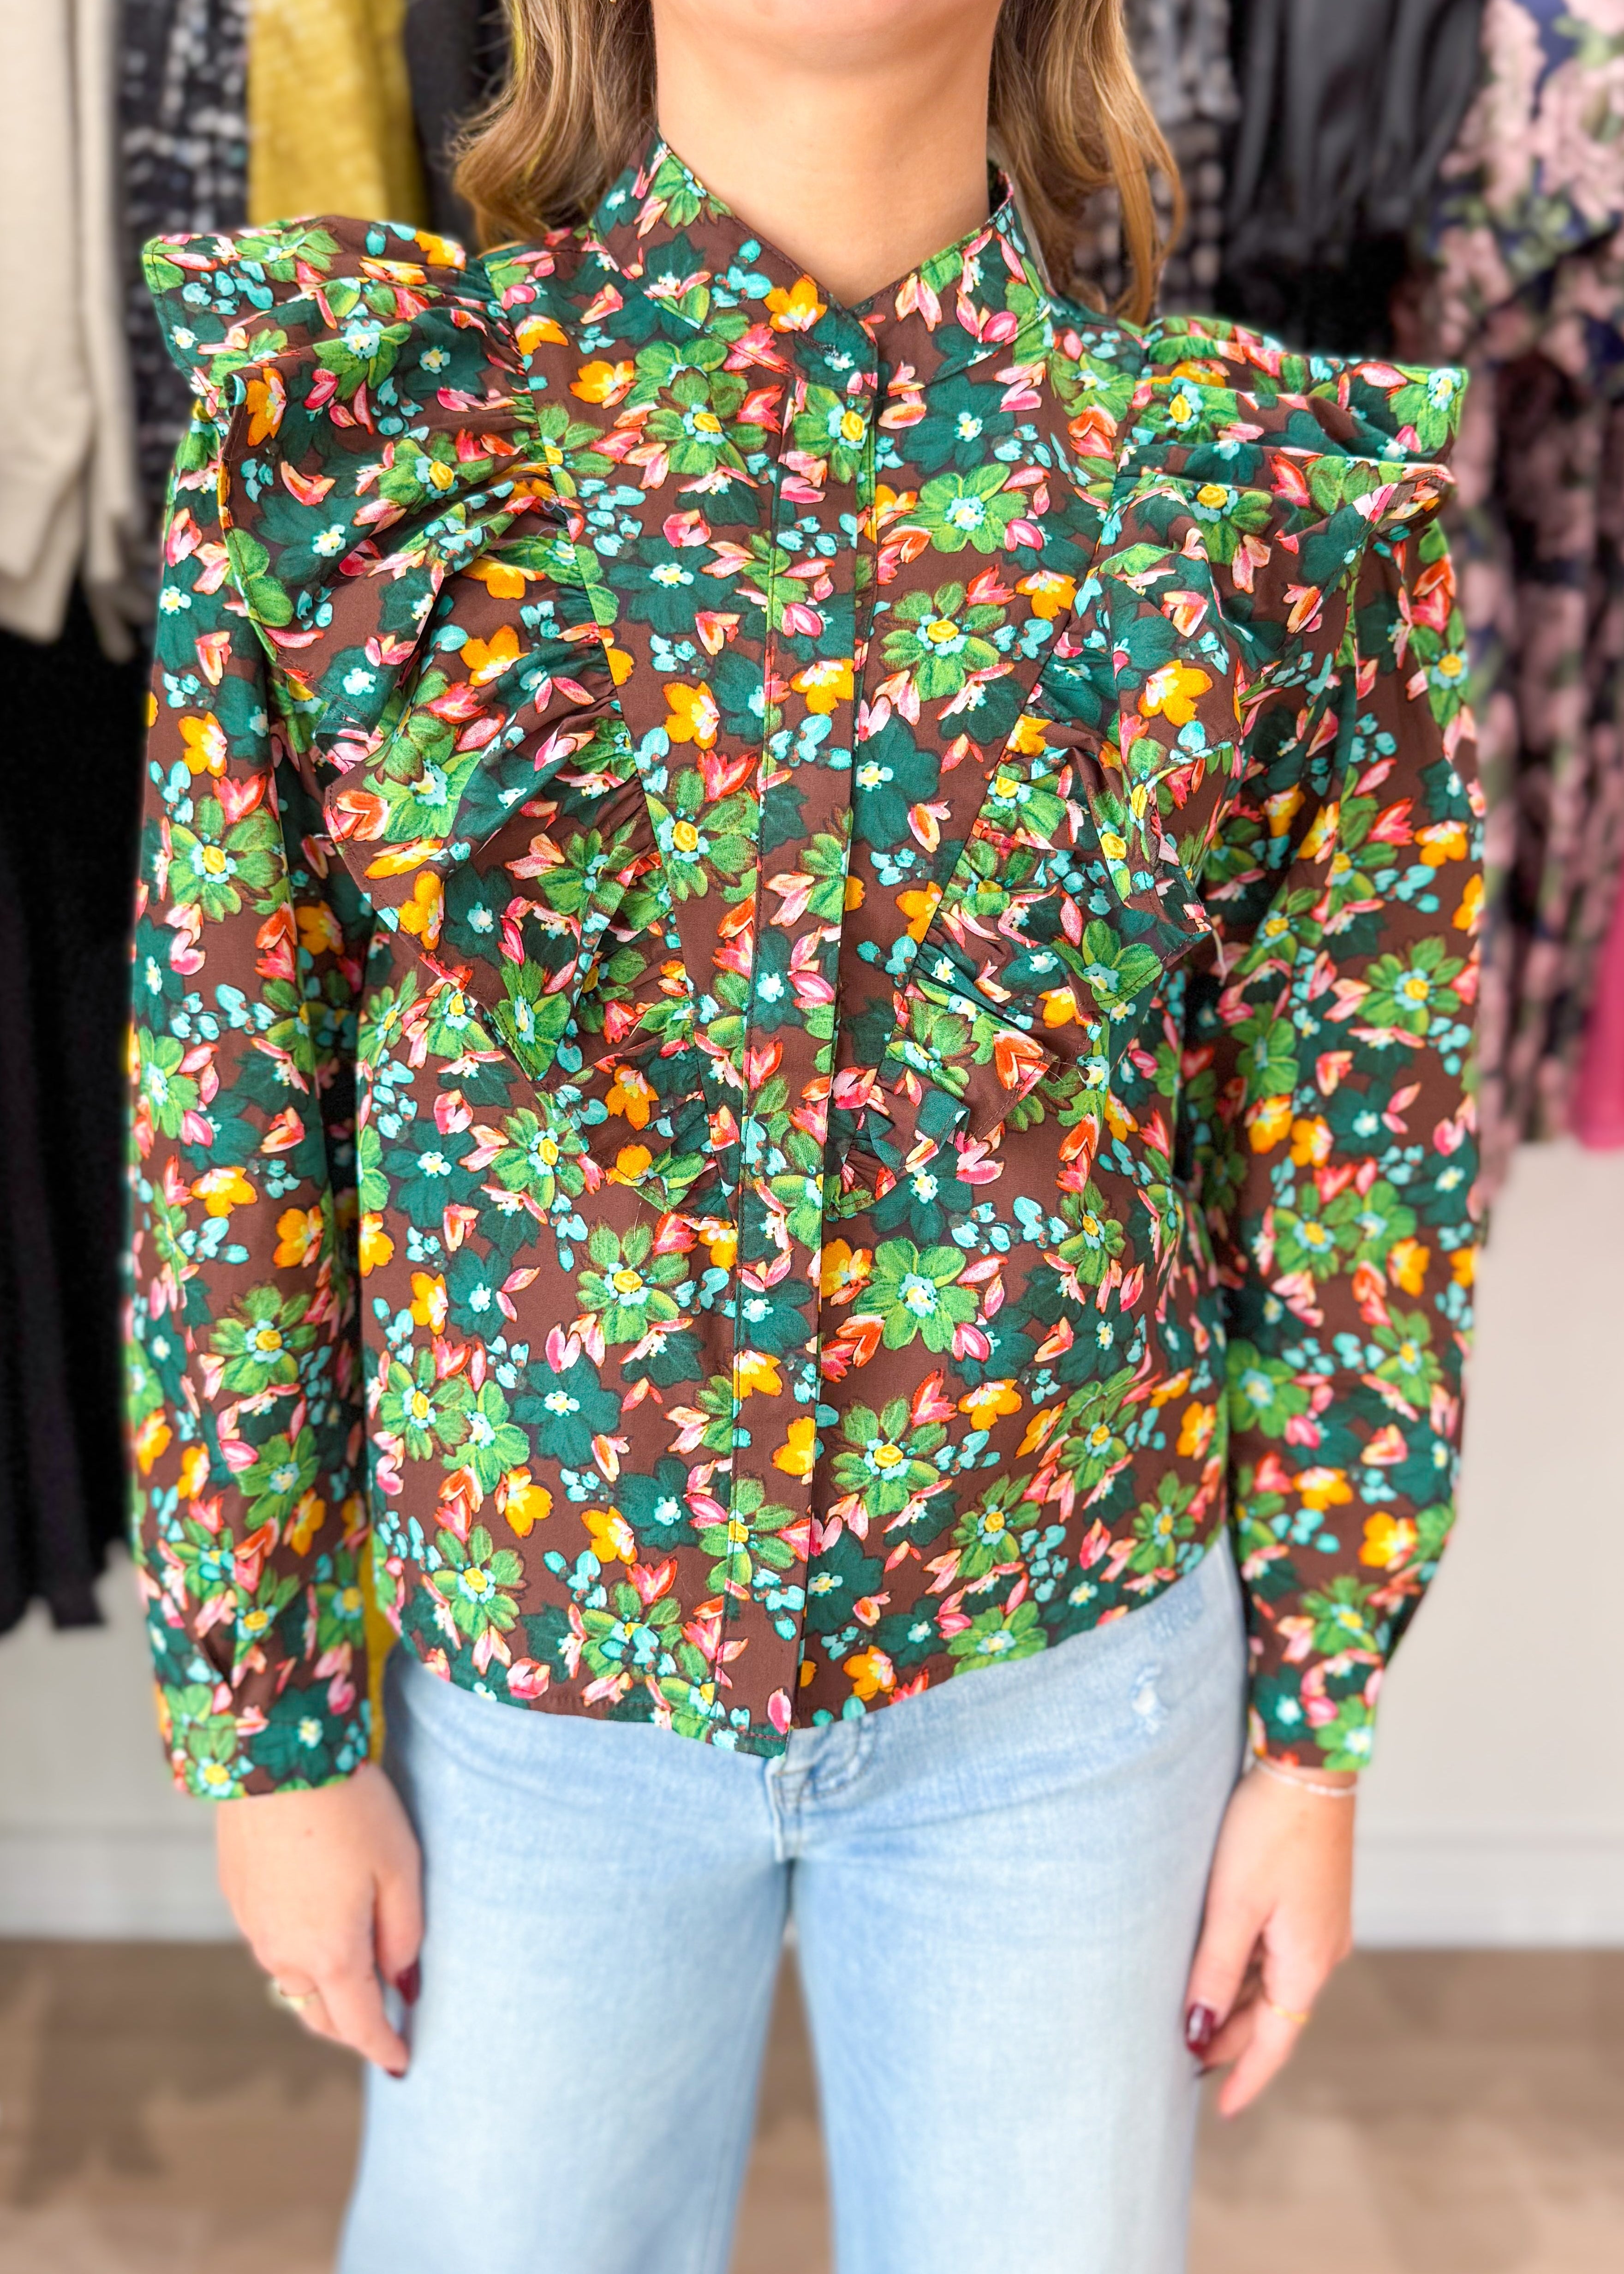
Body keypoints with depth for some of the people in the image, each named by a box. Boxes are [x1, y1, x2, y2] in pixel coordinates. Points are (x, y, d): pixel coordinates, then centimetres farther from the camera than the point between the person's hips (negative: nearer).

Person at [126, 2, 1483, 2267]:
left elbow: (1355, 1173, -2)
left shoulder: (1285, 491, -9)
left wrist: (1313, 1733, 3)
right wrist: (269, 1733, -2)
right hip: (521, 1672, 1)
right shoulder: (335, 405, -10)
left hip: (1068, 1676, 1)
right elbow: (227, 1134, -6)